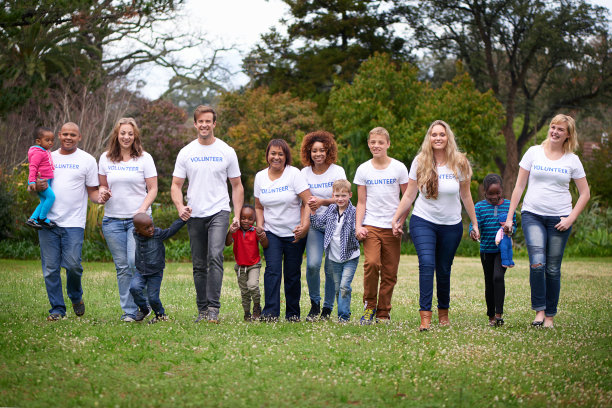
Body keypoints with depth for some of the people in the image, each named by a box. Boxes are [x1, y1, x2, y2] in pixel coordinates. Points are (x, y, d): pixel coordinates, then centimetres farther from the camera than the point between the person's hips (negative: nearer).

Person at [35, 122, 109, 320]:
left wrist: (100, 198, -15)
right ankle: (57, 308, 12)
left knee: (73, 264, -9)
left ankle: (76, 297, 19)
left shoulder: (87, 160, 6)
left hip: (73, 222, -3)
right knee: (50, 267, 2)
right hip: (48, 220, 3)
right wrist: (37, 187, -5)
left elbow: (92, 190, 7)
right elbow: (35, 186, 19)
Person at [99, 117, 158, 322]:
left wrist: (143, 209, -12)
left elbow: (153, 189, 2)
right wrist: (102, 193, -6)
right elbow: (102, 185, 18)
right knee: (122, 267, 3)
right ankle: (128, 311, 9)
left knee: (135, 262, -16)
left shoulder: (144, 158, 2)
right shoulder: (105, 158, 9)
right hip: (113, 219, 3)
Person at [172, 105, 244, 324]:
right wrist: (180, 207, -12)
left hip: (219, 212, -3)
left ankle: (213, 307, -22)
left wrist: (237, 215, -1)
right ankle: (202, 309, 17)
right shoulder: (186, 152, 7)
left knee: (215, 257, -22)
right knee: (199, 265, 7)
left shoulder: (227, 151, 4)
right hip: (194, 215, 3)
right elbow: (176, 185, 8)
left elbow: (237, 185, 9)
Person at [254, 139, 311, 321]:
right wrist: (260, 225, -1)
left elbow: (308, 202, -12)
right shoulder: (260, 177, 6)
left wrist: (304, 225, -23)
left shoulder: (294, 174, -7)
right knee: (272, 270, -14)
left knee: (292, 274, 3)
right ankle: (270, 313, -18)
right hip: (271, 233, 2)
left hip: (294, 233, -2)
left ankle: (292, 314, 15)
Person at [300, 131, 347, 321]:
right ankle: (314, 303, 4)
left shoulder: (337, 171, -1)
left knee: (331, 268, -3)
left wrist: (322, 201, -22)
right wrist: (308, 205, -12)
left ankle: (328, 308, 15)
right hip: (314, 223, 1)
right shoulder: (305, 173, 7)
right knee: (313, 264, -17)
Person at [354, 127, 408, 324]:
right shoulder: (363, 169, 6)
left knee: (389, 272, 0)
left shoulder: (399, 168, 2)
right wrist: (358, 226, -3)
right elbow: (361, 202, 9)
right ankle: (369, 306, -3)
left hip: (392, 227, 0)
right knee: (371, 263, -20)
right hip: (370, 225, 0)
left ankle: (383, 312, 13)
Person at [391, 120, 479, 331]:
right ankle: (425, 317, -22)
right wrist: (396, 219, 3)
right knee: (426, 264, -18)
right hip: (423, 222, -1)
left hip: (451, 225, 1)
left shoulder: (459, 163, -2)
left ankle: (443, 312, 25)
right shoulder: (420, 162, -3)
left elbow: (466, 196, 8)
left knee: (444, 270, 5)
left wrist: (474, 223, 12)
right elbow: (409, 195, 4)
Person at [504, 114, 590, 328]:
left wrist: (571, 218, -3)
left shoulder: (572, 160, 5)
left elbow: (585, 194, 10)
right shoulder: (534, 152, 5)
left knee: (553, 268, 2)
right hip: (532, 215, 0)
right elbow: (519, 186, 8)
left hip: (559, 219, 1)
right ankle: (539, 310, -10)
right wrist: (509, 217, 4)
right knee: (537, 262, -19)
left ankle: (550, 315, 13)